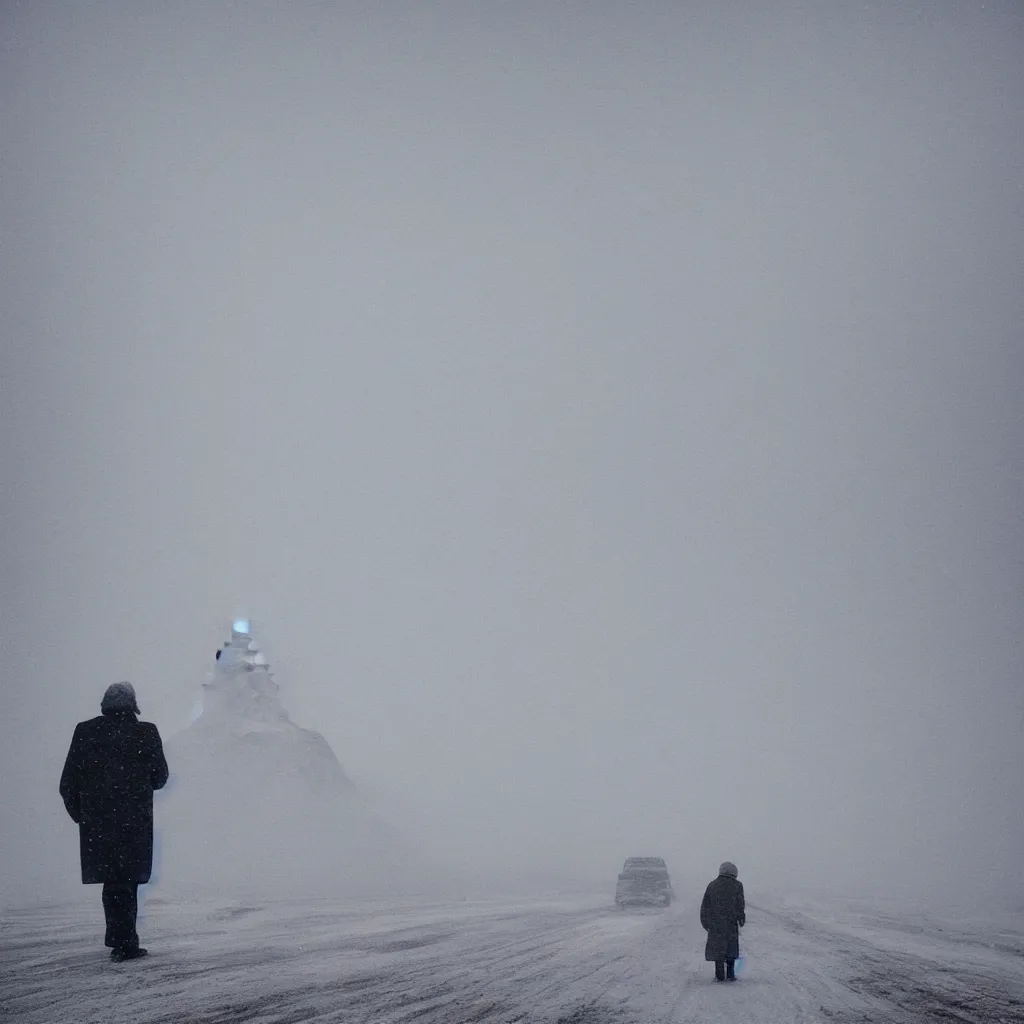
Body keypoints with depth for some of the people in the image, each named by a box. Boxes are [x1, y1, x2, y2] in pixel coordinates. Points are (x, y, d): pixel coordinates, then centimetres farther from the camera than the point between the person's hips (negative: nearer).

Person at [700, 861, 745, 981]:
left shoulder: (712, 885, 6)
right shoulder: (737, 885, -2)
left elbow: (705, 906, 7)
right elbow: (740, 905, -4)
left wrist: (705, 923, 13)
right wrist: (741, 920, 7)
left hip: (715, 923, 1)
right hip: (731, 923, -1)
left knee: (717, 948, 5)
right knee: (731, 948, 10)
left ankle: (720, 976, 3)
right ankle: (730, 974, 8)